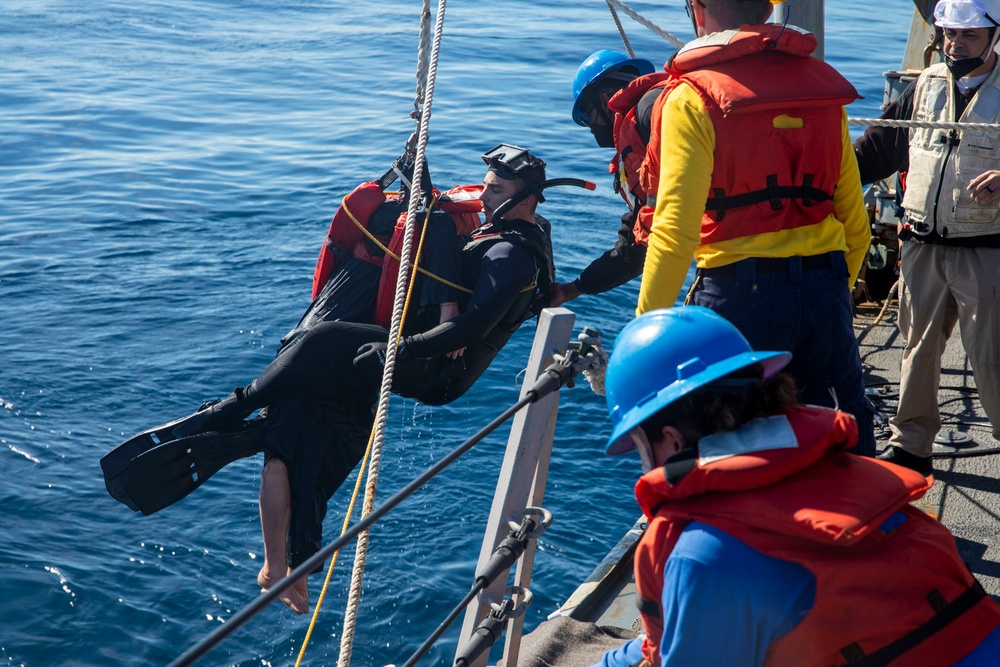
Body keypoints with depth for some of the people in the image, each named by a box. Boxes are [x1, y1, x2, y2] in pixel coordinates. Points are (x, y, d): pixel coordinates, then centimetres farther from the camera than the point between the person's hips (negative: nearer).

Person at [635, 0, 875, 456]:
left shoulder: (693, 98, -7)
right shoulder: (823, 83, 11)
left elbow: (676, 229, -14)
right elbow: (854, 219, 13)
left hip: (742, 295, -5)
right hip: (826, 292, 5)